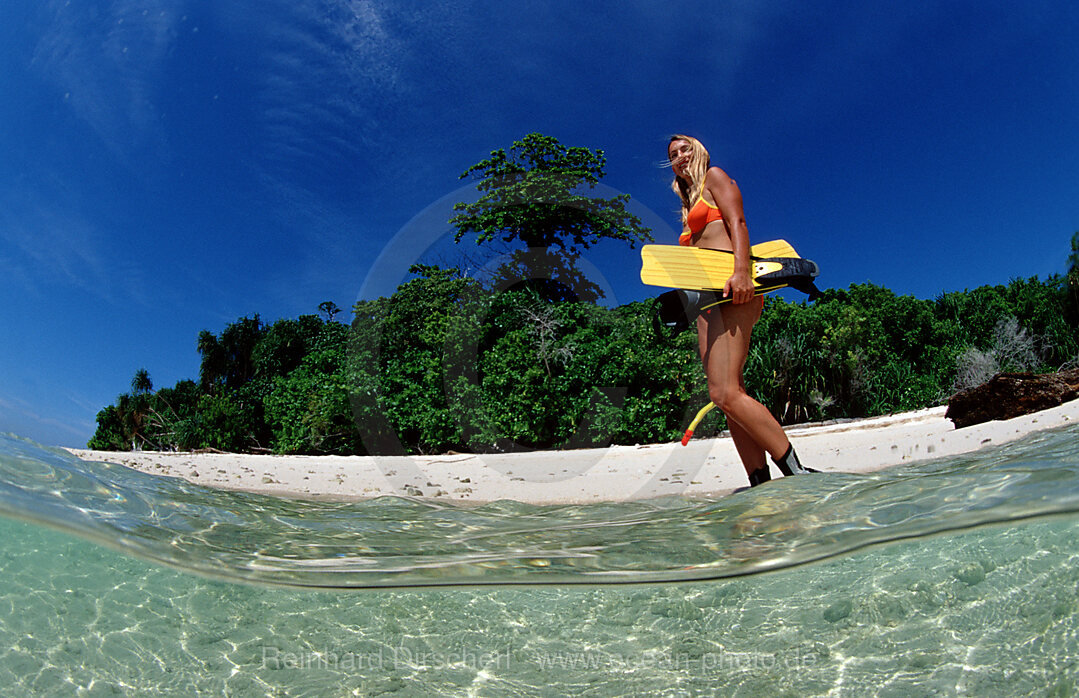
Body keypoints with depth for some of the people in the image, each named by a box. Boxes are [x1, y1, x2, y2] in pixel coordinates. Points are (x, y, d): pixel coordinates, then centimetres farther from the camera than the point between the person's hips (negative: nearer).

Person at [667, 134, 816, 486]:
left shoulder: (715, 176, 13)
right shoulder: (691, 211, 34)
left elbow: (738, 223, -4)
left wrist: (741, 271, -21)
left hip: (731, 286, -8)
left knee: (725, 393, -23)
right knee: (729, 395, -5)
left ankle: (797, 473, -19)